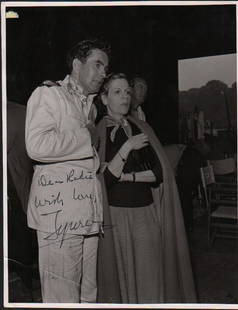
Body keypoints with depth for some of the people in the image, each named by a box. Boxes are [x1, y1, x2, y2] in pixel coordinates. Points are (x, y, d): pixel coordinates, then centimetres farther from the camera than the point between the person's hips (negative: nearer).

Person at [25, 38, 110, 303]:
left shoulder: (89, 105, 23)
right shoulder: (48, 94, -2)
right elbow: (37, 146, -19)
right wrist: (86, 137, -9)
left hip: (88, 215, 8)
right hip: (58, 212, -8)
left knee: (88, 293, 12)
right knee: (62, 297, -3)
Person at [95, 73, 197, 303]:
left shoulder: (141, 128, 11)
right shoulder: (97, 132, -1)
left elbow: (158, 173, 3)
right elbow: (104, 178, -11)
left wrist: (127, 176, -9)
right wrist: (127, 147, -15)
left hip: (146, 213, 3)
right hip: (116, 214, -3)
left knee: (150, 280, 3)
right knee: (122, 277, 5)